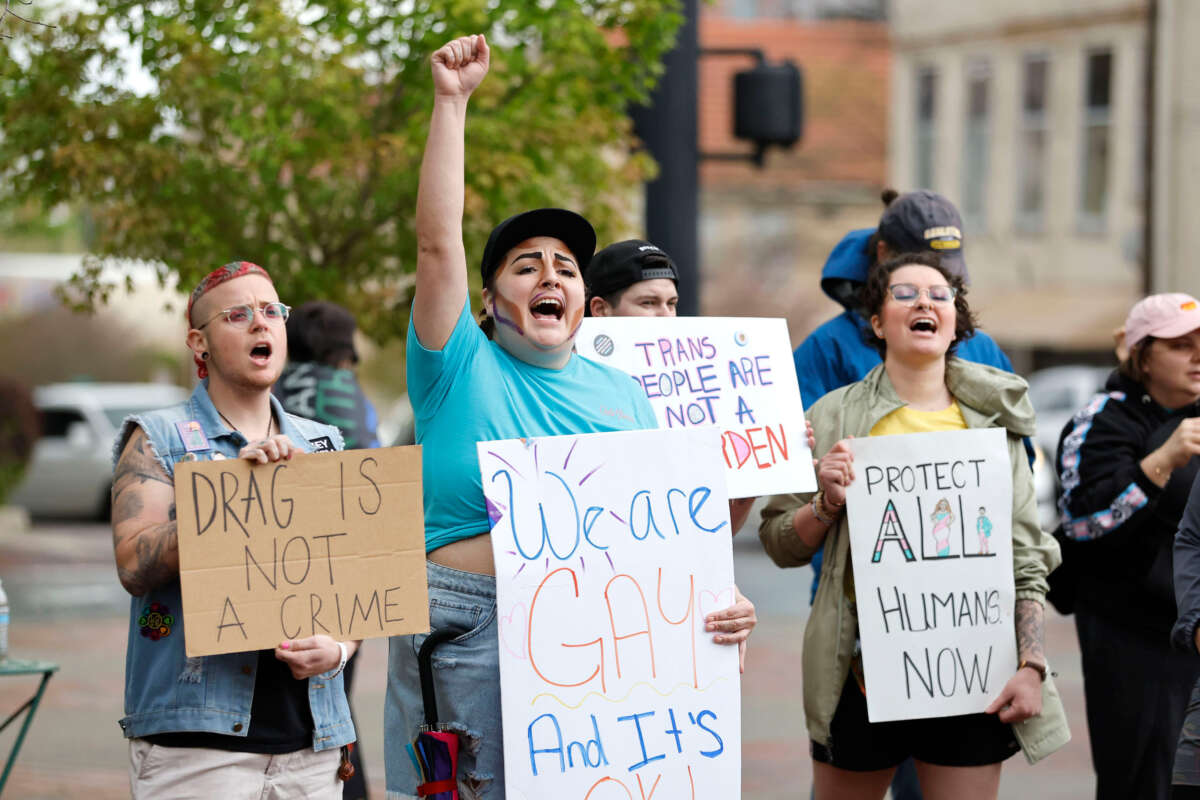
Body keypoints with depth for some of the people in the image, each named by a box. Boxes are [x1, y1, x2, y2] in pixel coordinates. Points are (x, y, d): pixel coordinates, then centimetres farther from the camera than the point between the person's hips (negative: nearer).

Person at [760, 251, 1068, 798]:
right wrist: (828, 504, -12)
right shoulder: (834, 417, 4)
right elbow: (779, 545, 7)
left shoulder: (991, 423, 7)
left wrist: (1032, 667, -1)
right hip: (862, 667, -1)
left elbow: (1026, 560, 7)